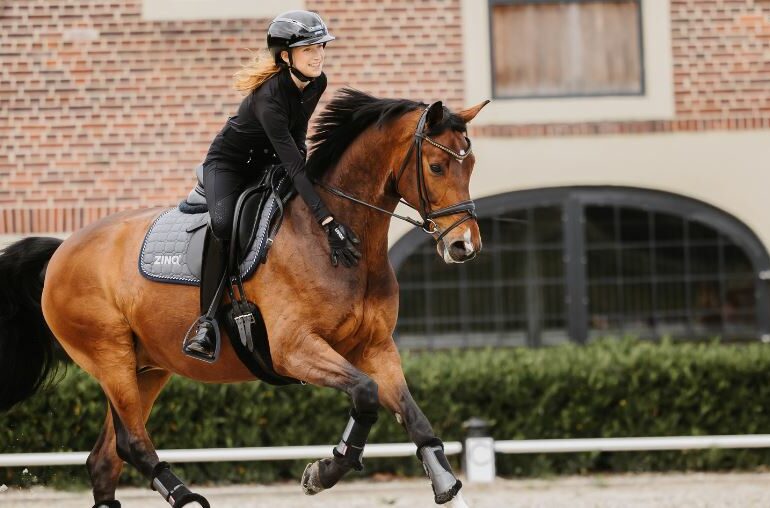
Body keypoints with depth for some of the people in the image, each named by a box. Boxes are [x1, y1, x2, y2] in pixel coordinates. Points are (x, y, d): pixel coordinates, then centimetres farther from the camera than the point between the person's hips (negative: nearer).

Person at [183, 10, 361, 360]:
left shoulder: (317, 83, -12)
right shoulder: (270, 97, -35)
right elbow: (293, 166, -42)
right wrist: (329, 224, -48)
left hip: (268, 163, 8)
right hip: (228, 163, -8)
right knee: (223, 223, -33)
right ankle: (207, 321, -26)